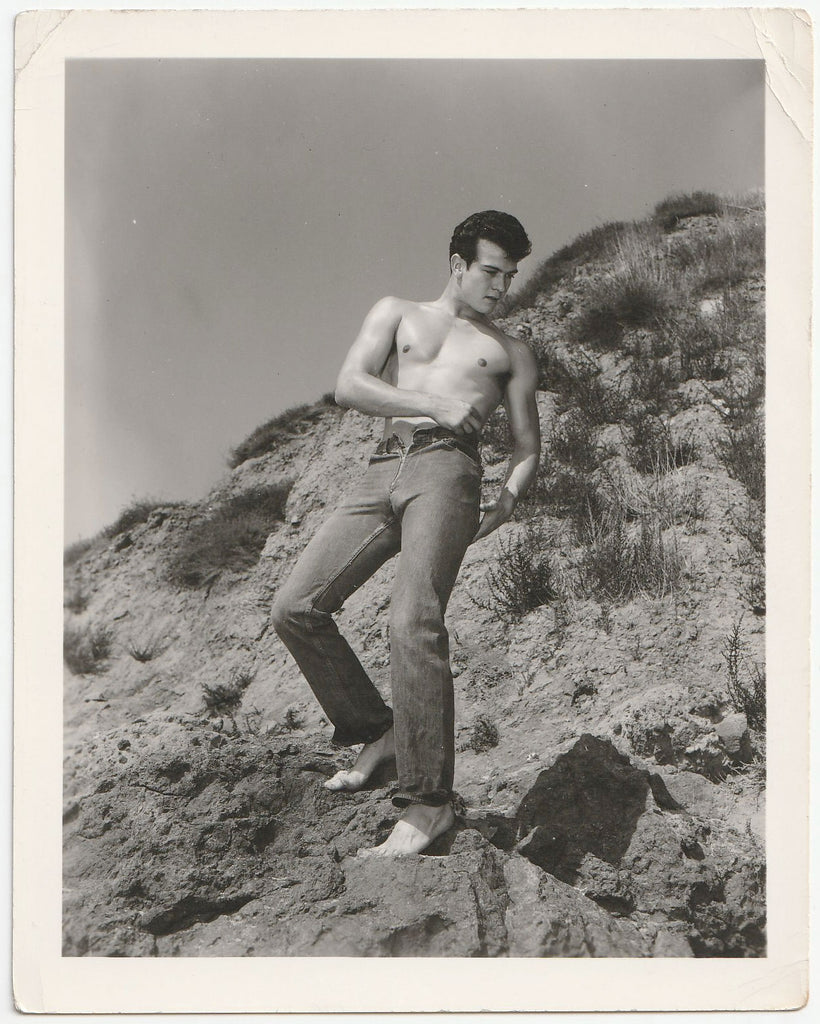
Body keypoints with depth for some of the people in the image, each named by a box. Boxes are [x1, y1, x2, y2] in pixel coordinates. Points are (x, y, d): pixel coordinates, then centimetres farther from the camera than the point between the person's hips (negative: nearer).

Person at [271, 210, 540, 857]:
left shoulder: (510, 353, 24)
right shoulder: (397, 314, 24)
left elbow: (527, 446, 20)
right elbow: (349, 386, 8)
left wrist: (507, 500, -1)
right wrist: (434, 404, -3)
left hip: (447, 468, -3)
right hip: (383, 472, 3)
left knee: (415, 621, -24)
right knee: (296, 609, -7)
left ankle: (429, 801, -20)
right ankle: (377, 730, 11)